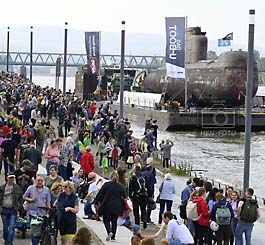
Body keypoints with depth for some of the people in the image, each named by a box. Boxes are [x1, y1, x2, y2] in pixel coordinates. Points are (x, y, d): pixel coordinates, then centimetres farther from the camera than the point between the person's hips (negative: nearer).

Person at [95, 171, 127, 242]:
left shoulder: (106, 185, -6)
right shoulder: (120, 187, -1)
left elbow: (100, 195, -4)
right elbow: (124, 197, 2)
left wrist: (97, 203, 7)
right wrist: (123, 208, 11)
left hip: (107, 206, -2)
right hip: (116, 207, 2)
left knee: (106, 220, 10)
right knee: (114, 221, 13)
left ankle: (109, 232, -17)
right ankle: (113, 237, 13)